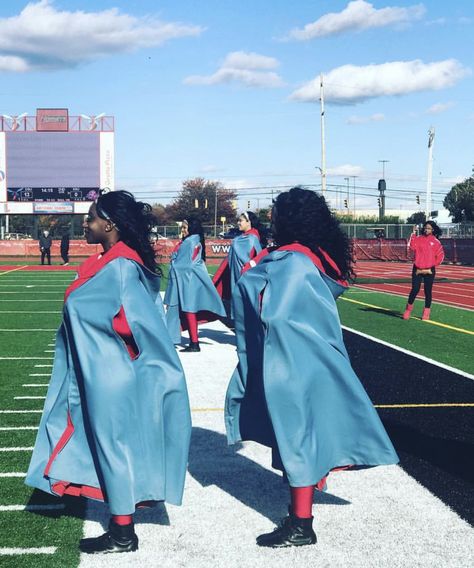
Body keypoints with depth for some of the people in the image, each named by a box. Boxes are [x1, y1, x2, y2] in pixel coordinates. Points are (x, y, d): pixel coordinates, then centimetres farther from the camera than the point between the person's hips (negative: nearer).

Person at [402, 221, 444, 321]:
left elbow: (440, 255, 7)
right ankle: (409, 308, 14)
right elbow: (412, 247, -14)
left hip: (429, 270, 0)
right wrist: (413, 233, -14)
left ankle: (426, 312, 13)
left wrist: (434, 264, 2)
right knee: (415, 289, -5)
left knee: (428, 291, 4)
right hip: (417, 269, 0)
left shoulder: (435, 242, 2)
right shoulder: (418, 239, 4)